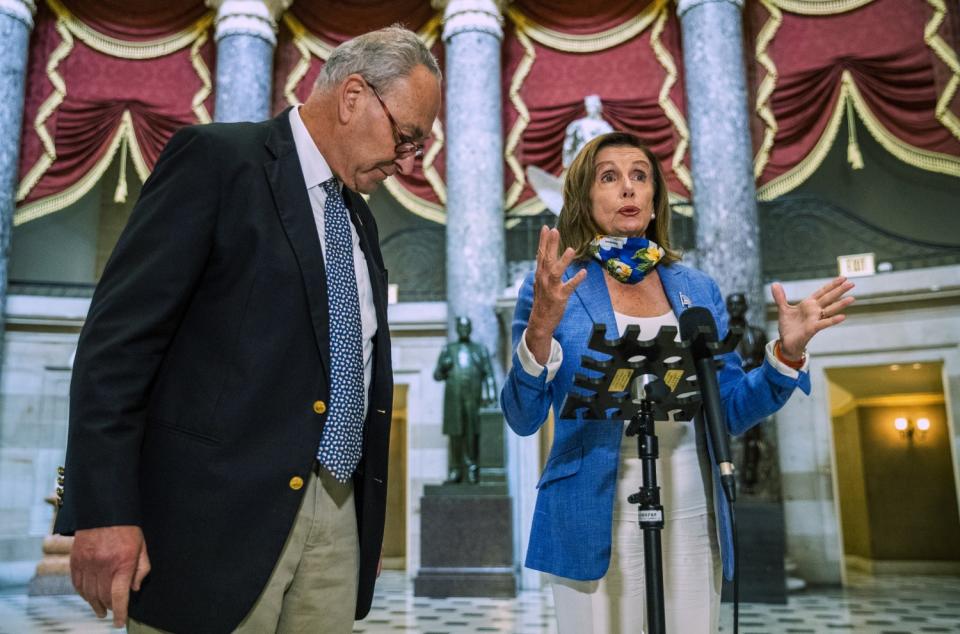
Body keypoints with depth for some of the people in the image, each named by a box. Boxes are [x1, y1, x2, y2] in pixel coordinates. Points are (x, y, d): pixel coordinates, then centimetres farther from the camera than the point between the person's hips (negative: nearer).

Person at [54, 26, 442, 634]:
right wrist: (104, 512, -16)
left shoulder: (359, 218, 16)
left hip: (337, 517, 7)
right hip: (220, 514, -6)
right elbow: (117, 336, -12)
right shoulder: (216, 158, -6)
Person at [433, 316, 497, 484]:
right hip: (453, 396, 1)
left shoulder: (480, 349, 12)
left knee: (473, 433, -10)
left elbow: (488, 375, 6)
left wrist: (491, 397, -4)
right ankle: (456, 470, 3)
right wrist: (442, 367, -13)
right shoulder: (448, 349, 14)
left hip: (474, 397, -1)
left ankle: (472, 467, -1)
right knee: (455, 433, -1)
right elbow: (437, 375, 10)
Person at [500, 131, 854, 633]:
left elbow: (732, 412, 9)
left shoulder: (698, 289, 9)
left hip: (692, 518, 4)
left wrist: (787, 352, -5)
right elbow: (523, 418, -9)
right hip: (596, 522, -3)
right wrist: (541, 329, -24)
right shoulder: (552, 288, -3)